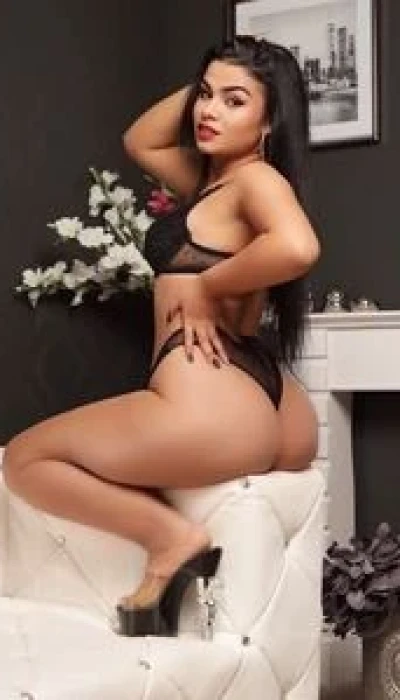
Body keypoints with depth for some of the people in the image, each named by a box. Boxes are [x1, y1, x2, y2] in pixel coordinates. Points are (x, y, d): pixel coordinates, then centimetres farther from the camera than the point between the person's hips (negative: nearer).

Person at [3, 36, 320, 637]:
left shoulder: (258, 177, -7)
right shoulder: (215, 180, 19)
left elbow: (297, 248, -30)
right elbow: (140, 140, 33)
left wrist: (207, 286, -15)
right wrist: (199, 84, 21)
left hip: (215, 410, -11)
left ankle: (170, 536, -9)